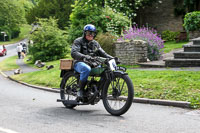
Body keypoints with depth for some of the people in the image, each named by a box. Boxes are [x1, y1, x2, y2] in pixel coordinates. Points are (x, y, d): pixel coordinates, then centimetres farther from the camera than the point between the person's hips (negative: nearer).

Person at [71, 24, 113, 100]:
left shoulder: (95, 43, 22)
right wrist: (84, 56, -33)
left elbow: (103, 53, 16)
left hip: (93, 64, 5)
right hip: (80, 63, -5)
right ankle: (80, 89, -25)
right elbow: (73, 53, -14)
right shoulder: (78, 41, 3)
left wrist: (112, 58, -5)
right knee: (87, 69, -40)